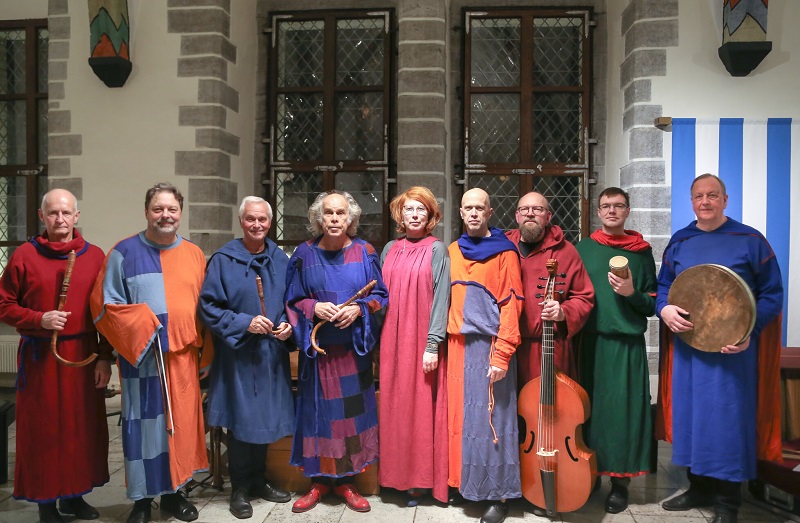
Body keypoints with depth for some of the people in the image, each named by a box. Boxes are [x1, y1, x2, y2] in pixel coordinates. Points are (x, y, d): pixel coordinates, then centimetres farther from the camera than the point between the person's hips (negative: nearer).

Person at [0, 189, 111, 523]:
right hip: (40, 357, -2)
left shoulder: (95, 256, 3)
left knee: (83, 427, 8)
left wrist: (105, 357, 0)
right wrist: (39, 320, -16)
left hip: (84, 356, 2)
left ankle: (74, 495, 25)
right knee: (42, 429, 5)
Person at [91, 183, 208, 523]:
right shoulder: (124, 253, -1)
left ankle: (173, 492, 26)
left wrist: (198, 341, 1)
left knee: (180, 424, 10)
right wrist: (140, 327, -15)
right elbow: (106, 305, -2)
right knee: (144, 425, 3)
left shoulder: (194, 255, 9)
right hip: (142, 356, -3)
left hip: (183, 355, 3)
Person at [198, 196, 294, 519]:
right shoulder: (223, 260, -7)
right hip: (237, 355, -4)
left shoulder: (280, 260, 5)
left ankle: (258, 481, 31)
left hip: (271, 354, 4)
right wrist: (244, 323, -18)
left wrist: (288, 324, -7)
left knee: (265, 418, 13)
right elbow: (209, 307, -8)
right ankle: (240, 488, 21)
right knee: (241, 420, 4)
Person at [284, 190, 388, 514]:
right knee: (318, 411, 5)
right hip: (318, 348, 0)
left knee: (351, 411, 6)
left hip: (354, 348, 0)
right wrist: (314, 308, -15)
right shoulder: (305, 254, 0)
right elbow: (292, 300, 4)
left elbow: (380, 296, 4)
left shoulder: (364, 252, 1)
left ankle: (346, 480, 22)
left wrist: (359, 309, -15)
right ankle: (319, 480, 22)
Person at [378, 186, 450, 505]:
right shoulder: (390, 250, 10)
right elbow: (381, 295, 13)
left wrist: (433, 344, -14)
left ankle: (420, 479, 16)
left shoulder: (437, 250, -4)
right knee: (394, 407, 10)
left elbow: (441, 298, -9)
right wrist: (380, 337, 7)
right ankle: (397, 474, 24)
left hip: (422, 342, -4)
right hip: (392, 341, 5)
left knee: (421, 407, 2)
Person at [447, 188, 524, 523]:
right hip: (459, 344, 5)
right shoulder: (453, 251, 11)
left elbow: (511, 306, -10)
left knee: (492, 419, 1)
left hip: (489, 344, -5)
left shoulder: (504, 252, -5)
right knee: (461, 416, 11)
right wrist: (449, 341, 8)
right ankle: (465, 484, 26)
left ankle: (499, 495, 13)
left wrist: (502, 355, -16)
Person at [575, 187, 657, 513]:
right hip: (590, 341, 1)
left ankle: (620, 482, 15)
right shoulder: (582, 249, 8)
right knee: (589, 408, 5)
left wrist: (632, 293, -12)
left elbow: (652, 304, 7)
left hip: (627, 343, -1)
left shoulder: (642, 251, 6)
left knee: (623, 409, 1)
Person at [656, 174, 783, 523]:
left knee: (728, 417, 1)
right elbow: (662, 286, 13)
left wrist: (750, 330, -17)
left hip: (732, 347, -4)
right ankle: (699, 488, 28)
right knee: (691, 413, 11)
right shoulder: (679, 242, 9)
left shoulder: (749, 240, -3)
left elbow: (772, 293, -3)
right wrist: (664, 309, -9)